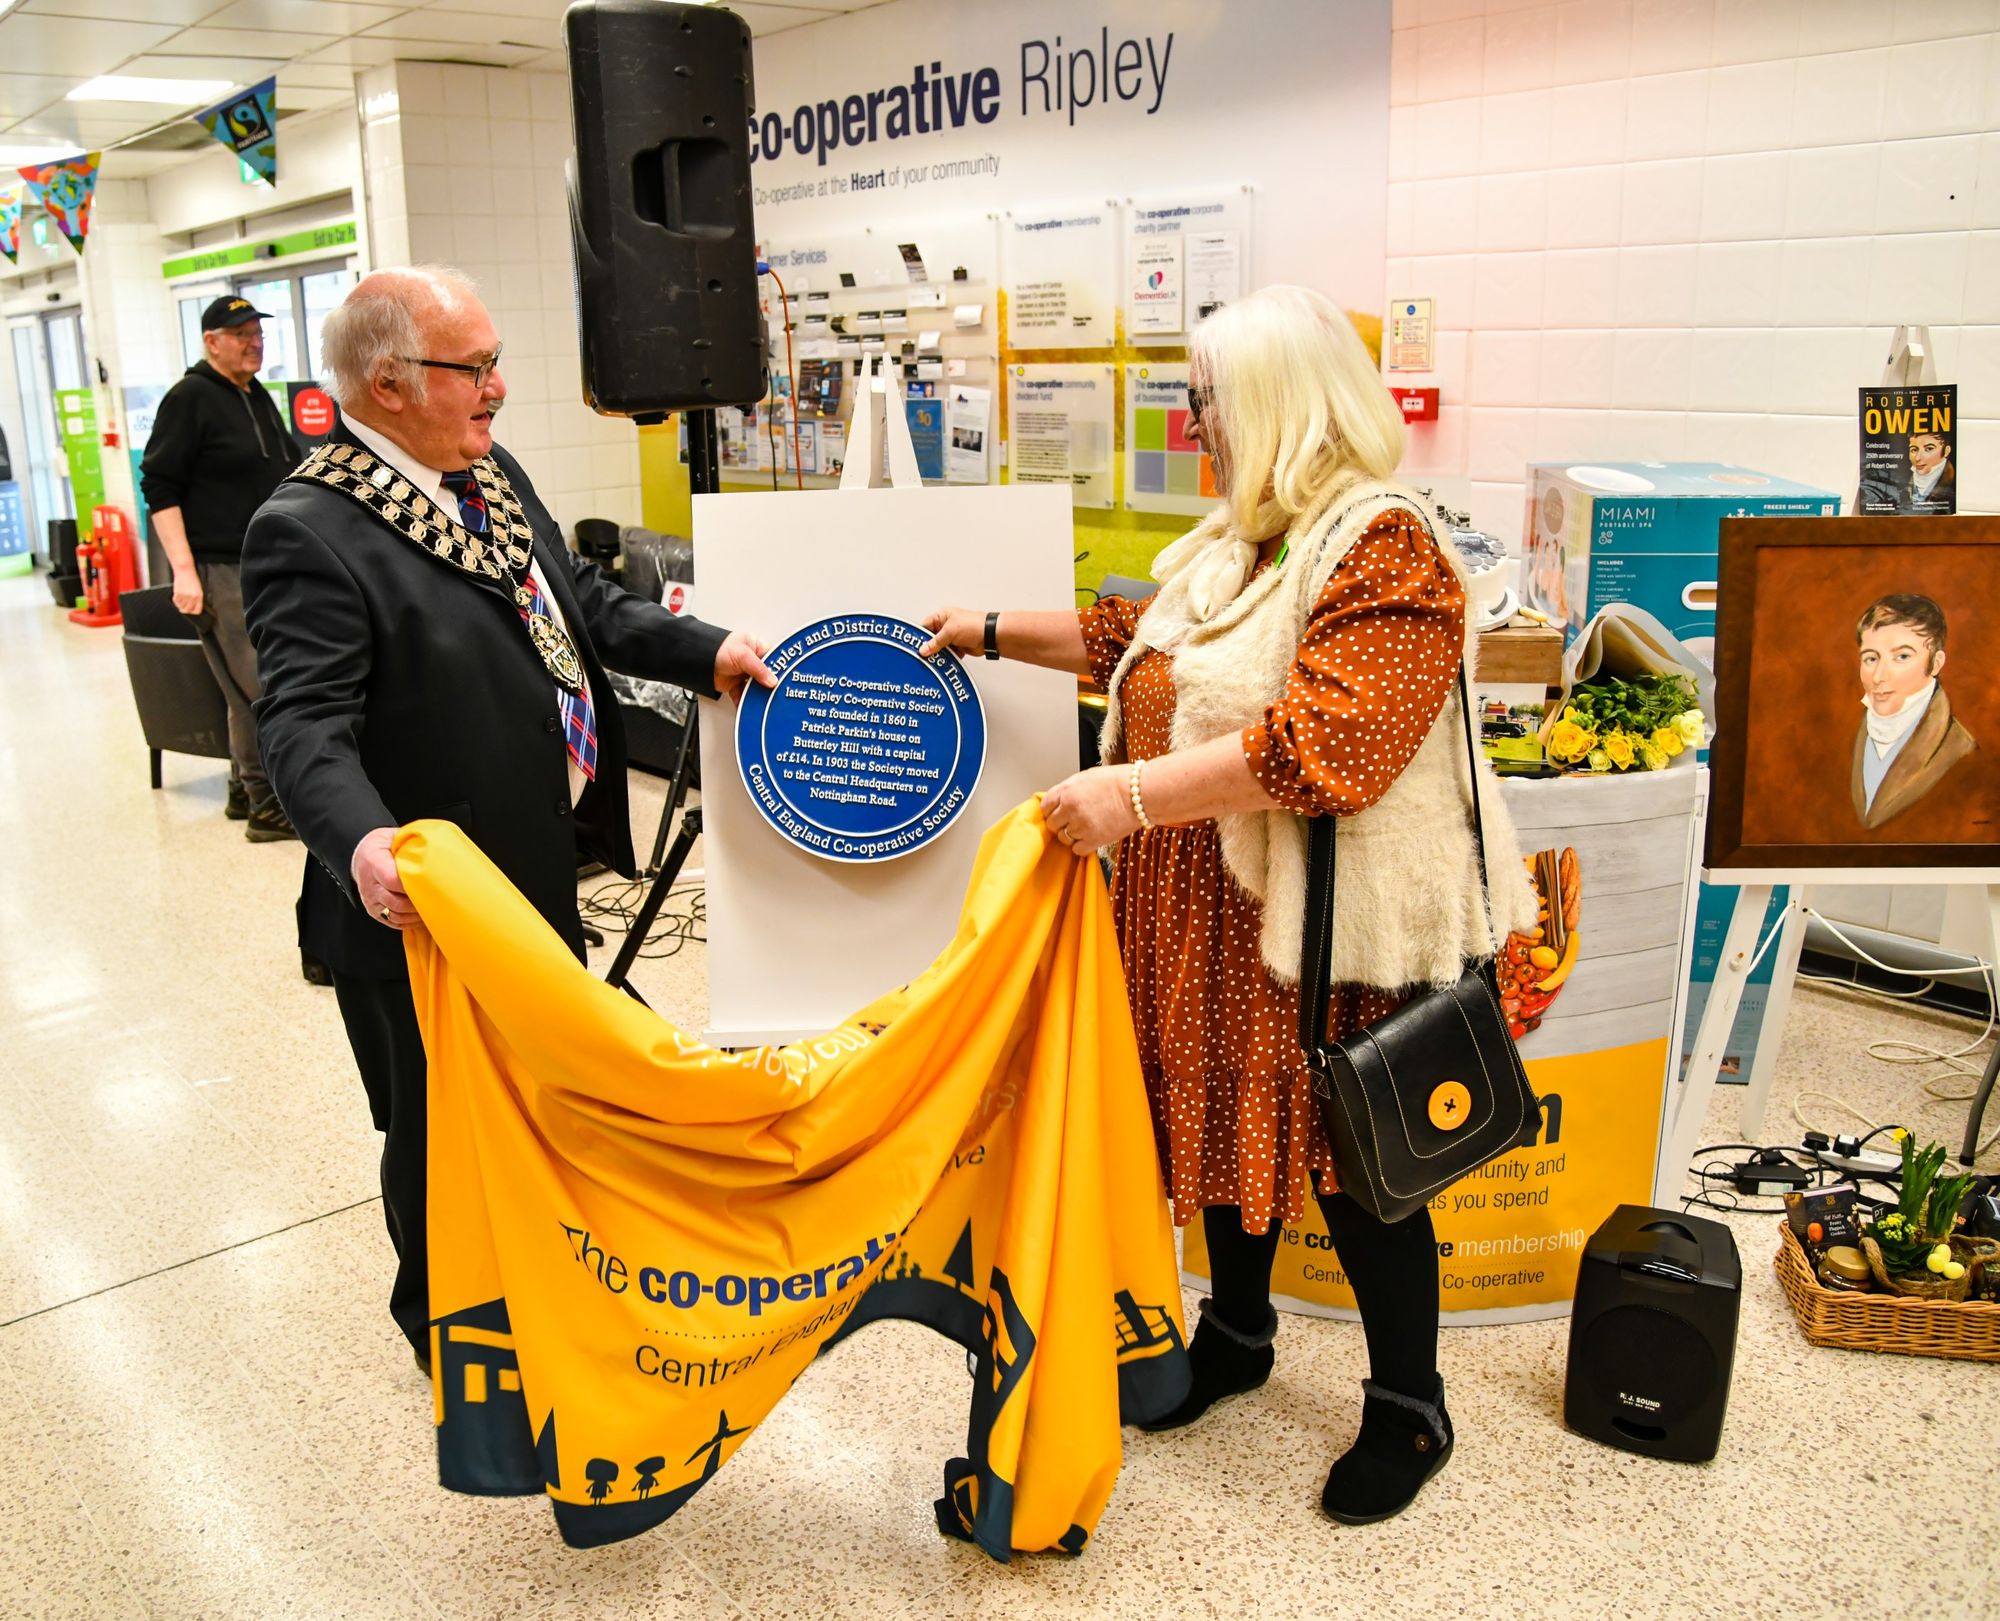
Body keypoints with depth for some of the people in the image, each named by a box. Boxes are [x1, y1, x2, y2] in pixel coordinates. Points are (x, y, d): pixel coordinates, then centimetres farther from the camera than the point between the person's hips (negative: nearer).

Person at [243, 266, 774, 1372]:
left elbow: (581, 603, 16)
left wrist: (705, 650, 7)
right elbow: (304, 723, -30)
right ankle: (444, 1327, 38)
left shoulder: (491, 474, 6)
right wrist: (361, 841, -46)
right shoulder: (306, 534, -22)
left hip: (540, 871, 9)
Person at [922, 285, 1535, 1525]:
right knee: (1222, 1111, 20)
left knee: (1351, 1158, 5)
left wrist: (1135, 792, -33)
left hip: (1329, 933, -9)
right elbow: (1139, 640, 24)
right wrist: (996, 632, 21)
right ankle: (1238, 1332, 42)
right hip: (1212, 909, 9)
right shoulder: (1237, 539, 12)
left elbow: (1320, 746, -30)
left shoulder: (1386, 552, -19)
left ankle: (1409, 1411, 26)